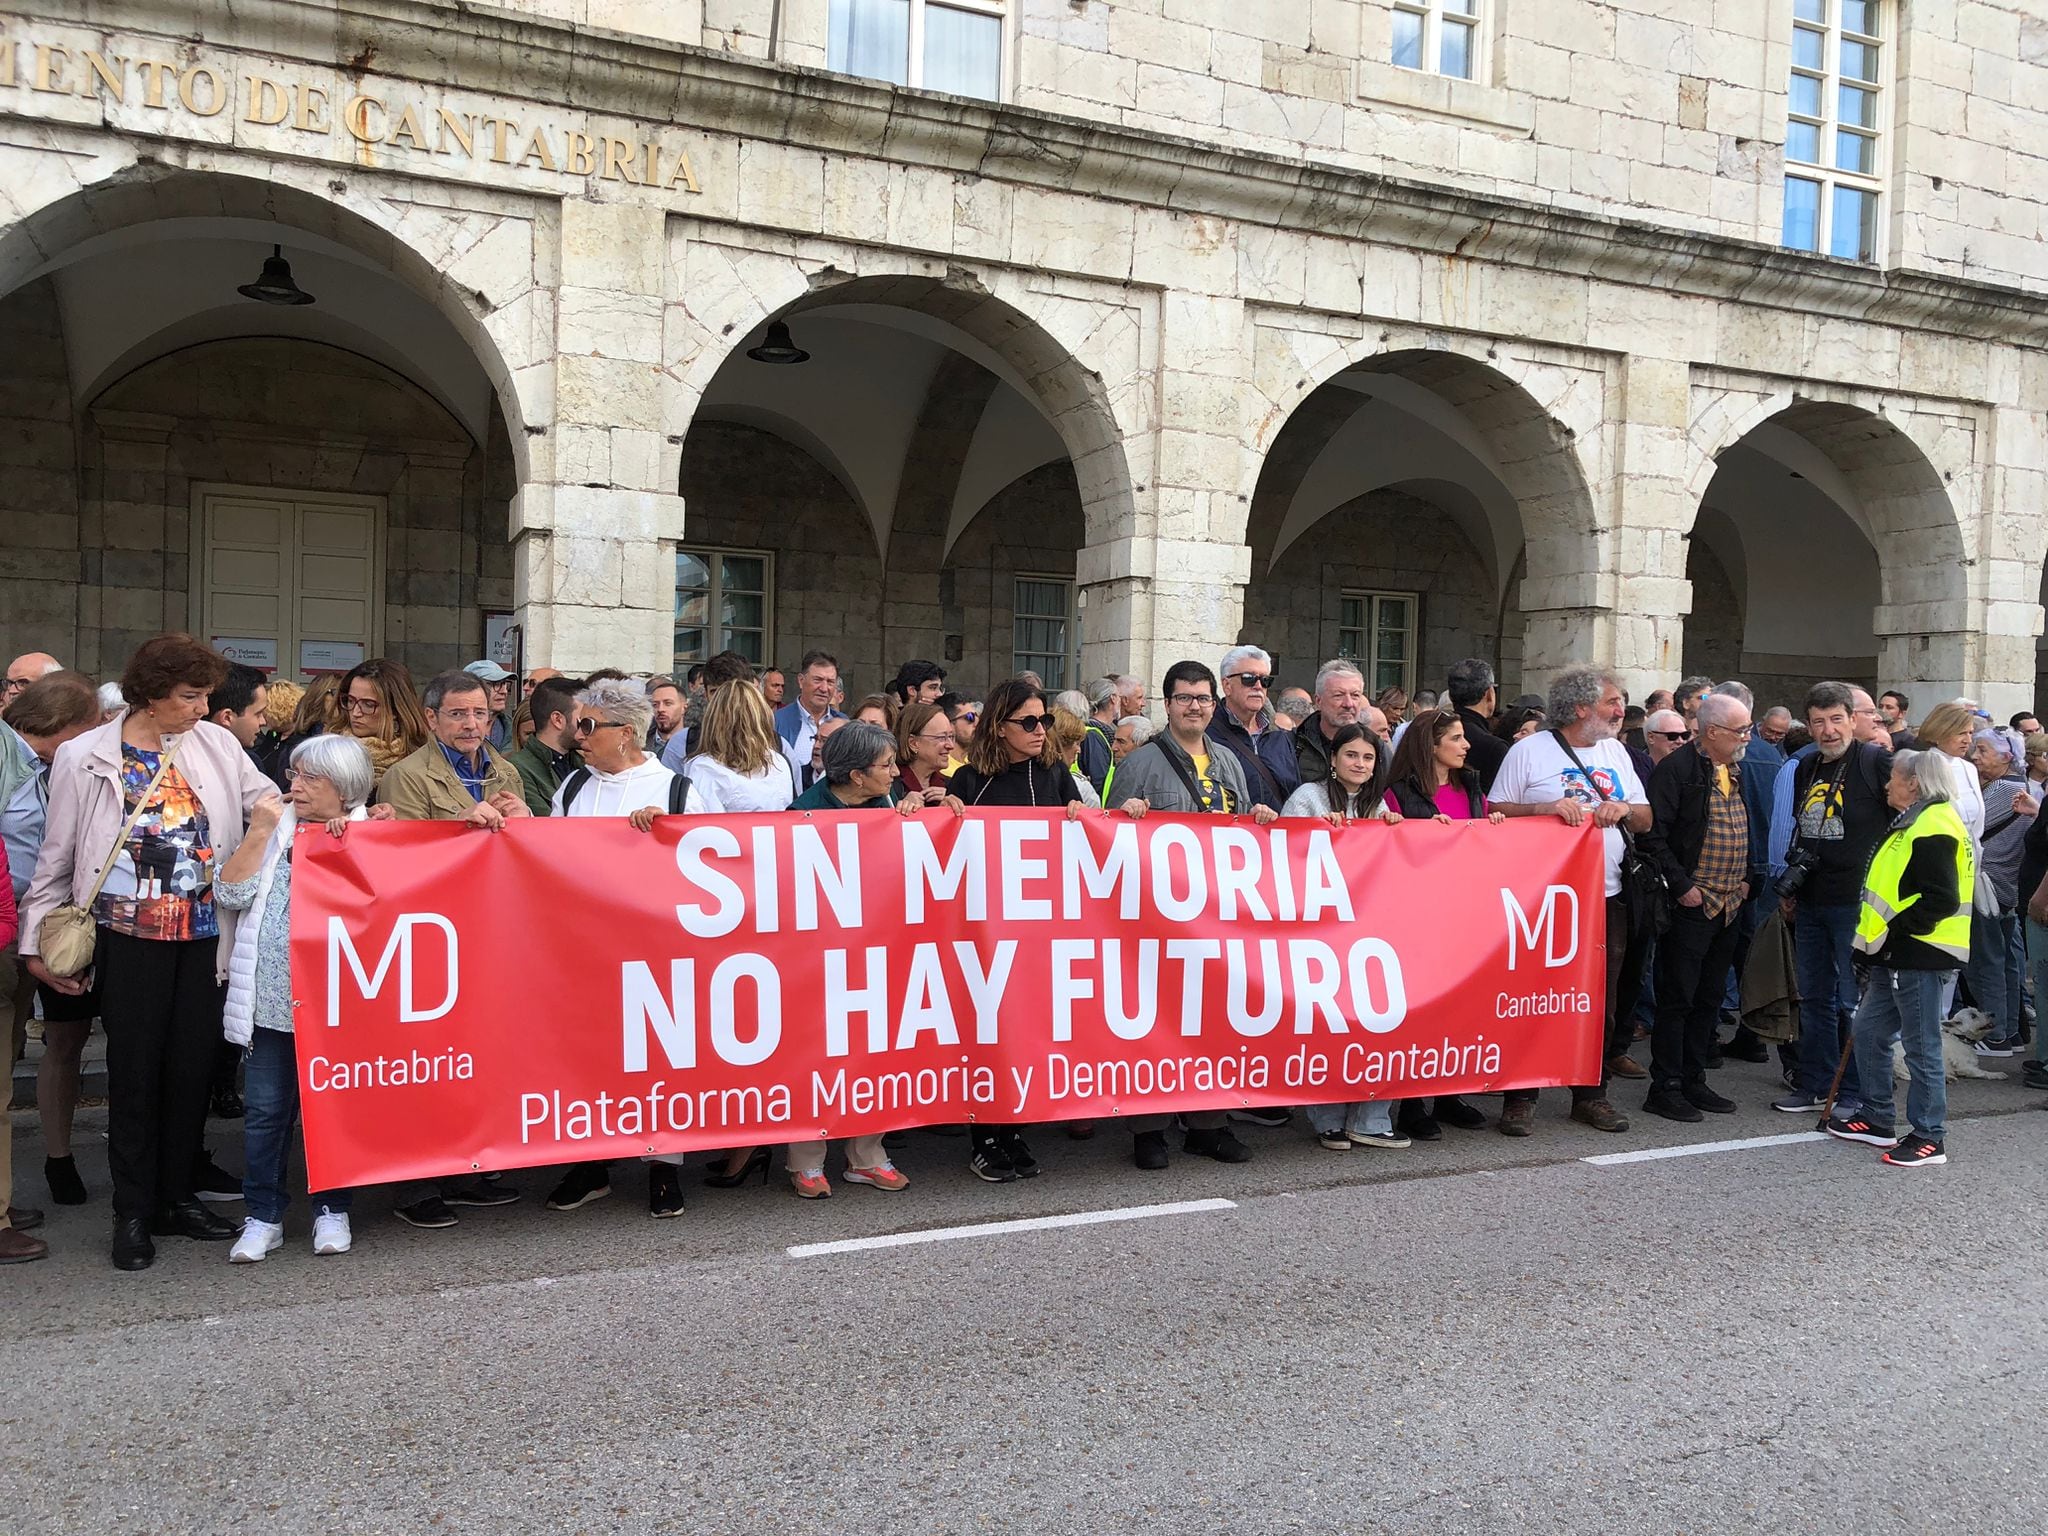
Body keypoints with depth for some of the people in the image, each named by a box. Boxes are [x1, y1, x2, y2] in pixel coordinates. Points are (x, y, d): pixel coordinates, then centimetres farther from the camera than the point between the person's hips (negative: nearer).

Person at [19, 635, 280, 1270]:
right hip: (129, 937, -2)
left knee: (193, 1067, 7)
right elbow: (56, 858, 3)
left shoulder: (215, 744, 3)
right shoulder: (85, 757, -3)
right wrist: (36, 944, 3)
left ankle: (176, 1197, 22)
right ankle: (133, 1213, 15)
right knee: (134, 1072, 3)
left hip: (201, 935, 3)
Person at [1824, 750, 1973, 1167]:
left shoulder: (1933, 828, -18)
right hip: (1898, 957, 11)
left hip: (1920, 959, -11)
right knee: (1869, 1032, 15)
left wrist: (1893, 931, -17)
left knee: (1921, 1047, -2)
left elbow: (1942, 900, -24)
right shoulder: (1914, 823, 16)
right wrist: (1875, 939, 19)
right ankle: (1877, 1120, 26)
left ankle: (1928, 1140, 7)